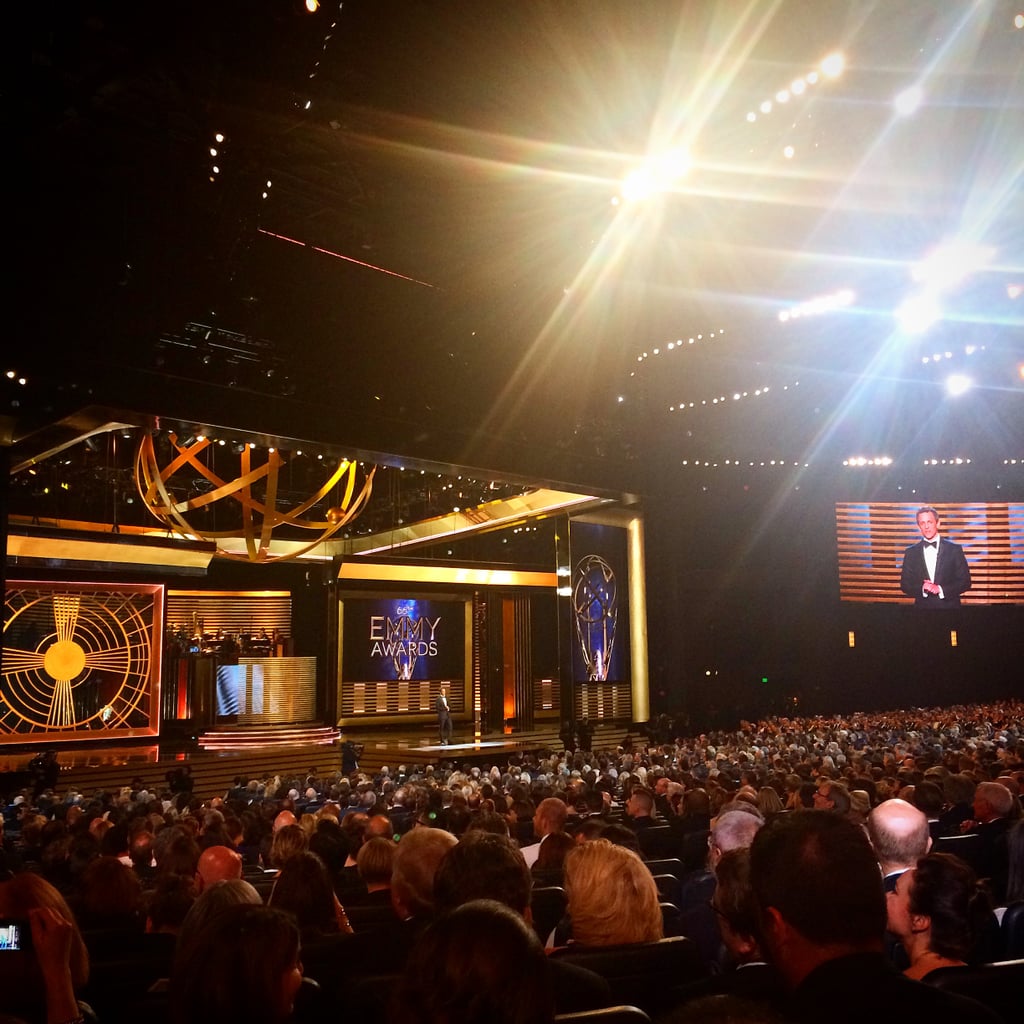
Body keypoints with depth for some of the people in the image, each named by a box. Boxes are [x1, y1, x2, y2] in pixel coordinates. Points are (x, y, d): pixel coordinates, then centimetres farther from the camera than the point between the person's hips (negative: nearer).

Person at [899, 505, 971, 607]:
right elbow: (905, 584, 0)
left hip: (949, 606, -1)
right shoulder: (911, 552, 1)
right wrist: (922, 589, -18)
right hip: (922, 606, 1)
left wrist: (941, 590, -16)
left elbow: (965, 582, -4)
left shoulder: (954, 550, -2)